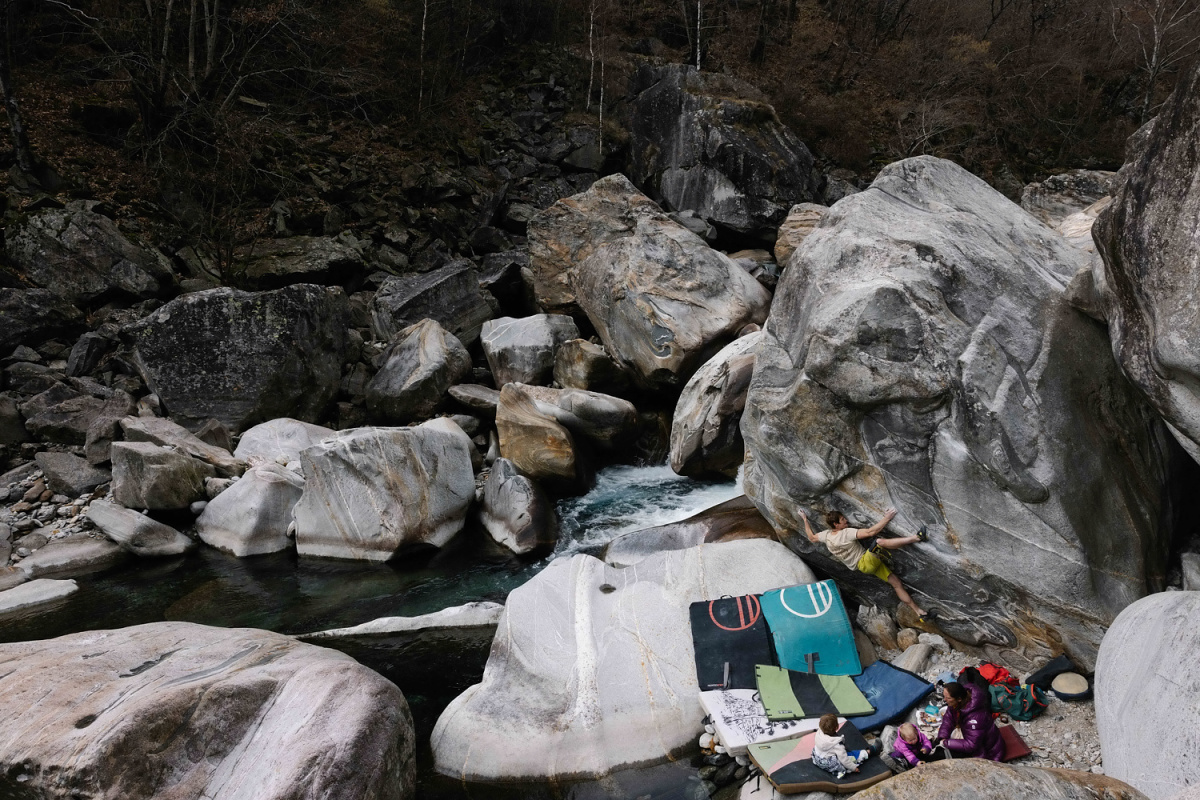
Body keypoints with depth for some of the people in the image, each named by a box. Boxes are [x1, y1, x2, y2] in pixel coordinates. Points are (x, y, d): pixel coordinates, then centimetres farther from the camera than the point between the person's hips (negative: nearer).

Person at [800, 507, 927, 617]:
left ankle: (917, 609, 10)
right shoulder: (846, 533, -21)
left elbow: (812, 538, 21)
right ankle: (917, 537, -48)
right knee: (880, 542, -34)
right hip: (866, 561, -9)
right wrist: (887, 518, -20)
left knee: (897, 583, 8)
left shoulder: (827, 535, 1)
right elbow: (871, 532, -26)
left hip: (864, 566, 9)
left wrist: (805, 520, 29)